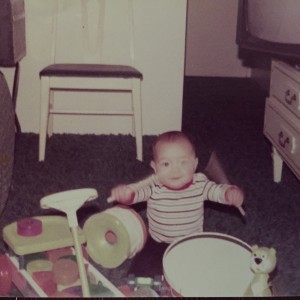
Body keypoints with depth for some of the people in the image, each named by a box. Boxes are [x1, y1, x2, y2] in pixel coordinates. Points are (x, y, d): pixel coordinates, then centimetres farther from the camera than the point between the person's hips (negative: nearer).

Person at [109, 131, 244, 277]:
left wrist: (233, 193, -41)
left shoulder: (200, 184, -13)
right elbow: (133, 193, -27)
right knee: (139, 271, -12)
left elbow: (220, 191, -17)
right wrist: (122, 191, -51)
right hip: (158, 245, 0)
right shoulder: (153, 186, -18)